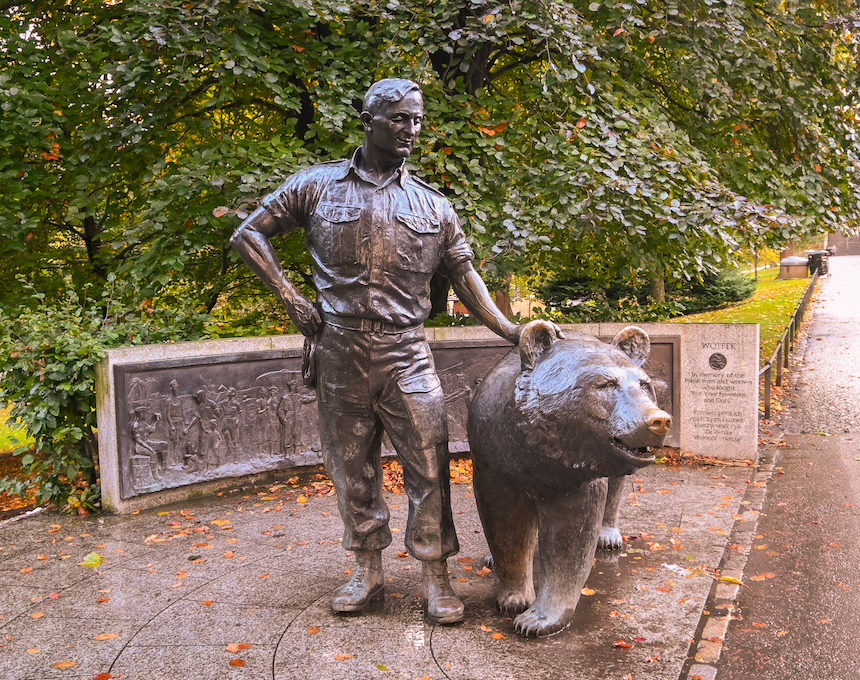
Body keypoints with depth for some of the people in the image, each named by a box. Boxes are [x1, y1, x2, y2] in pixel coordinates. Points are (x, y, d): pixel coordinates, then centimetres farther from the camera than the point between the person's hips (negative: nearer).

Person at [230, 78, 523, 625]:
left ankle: (436, 578, 12)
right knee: (352, 467, 10)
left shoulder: (433, 205, 10)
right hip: (340, 352, 0)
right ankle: (368, 573, 26)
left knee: (429, 465, -2)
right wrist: (291, 297, -2)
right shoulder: (318, 185, 5)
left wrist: (508, 329, 0)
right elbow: (249, 234, 8)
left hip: (406, 354, 1)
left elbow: (465, 275, 12)